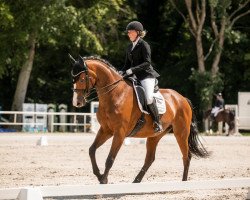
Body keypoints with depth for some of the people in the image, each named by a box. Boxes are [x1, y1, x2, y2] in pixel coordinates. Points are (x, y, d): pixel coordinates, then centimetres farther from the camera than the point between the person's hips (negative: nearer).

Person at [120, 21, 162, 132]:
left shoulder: (144, 45, -6)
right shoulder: (129, 47, 17)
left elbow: (147, 62, -15)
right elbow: (127, 64, 21)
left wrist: (132, 70, -23)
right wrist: (122, 72, 0)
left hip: (146, 75, -8)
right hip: (135, 77, 9)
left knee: (148, 97, -27)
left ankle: (157, 123, -20)